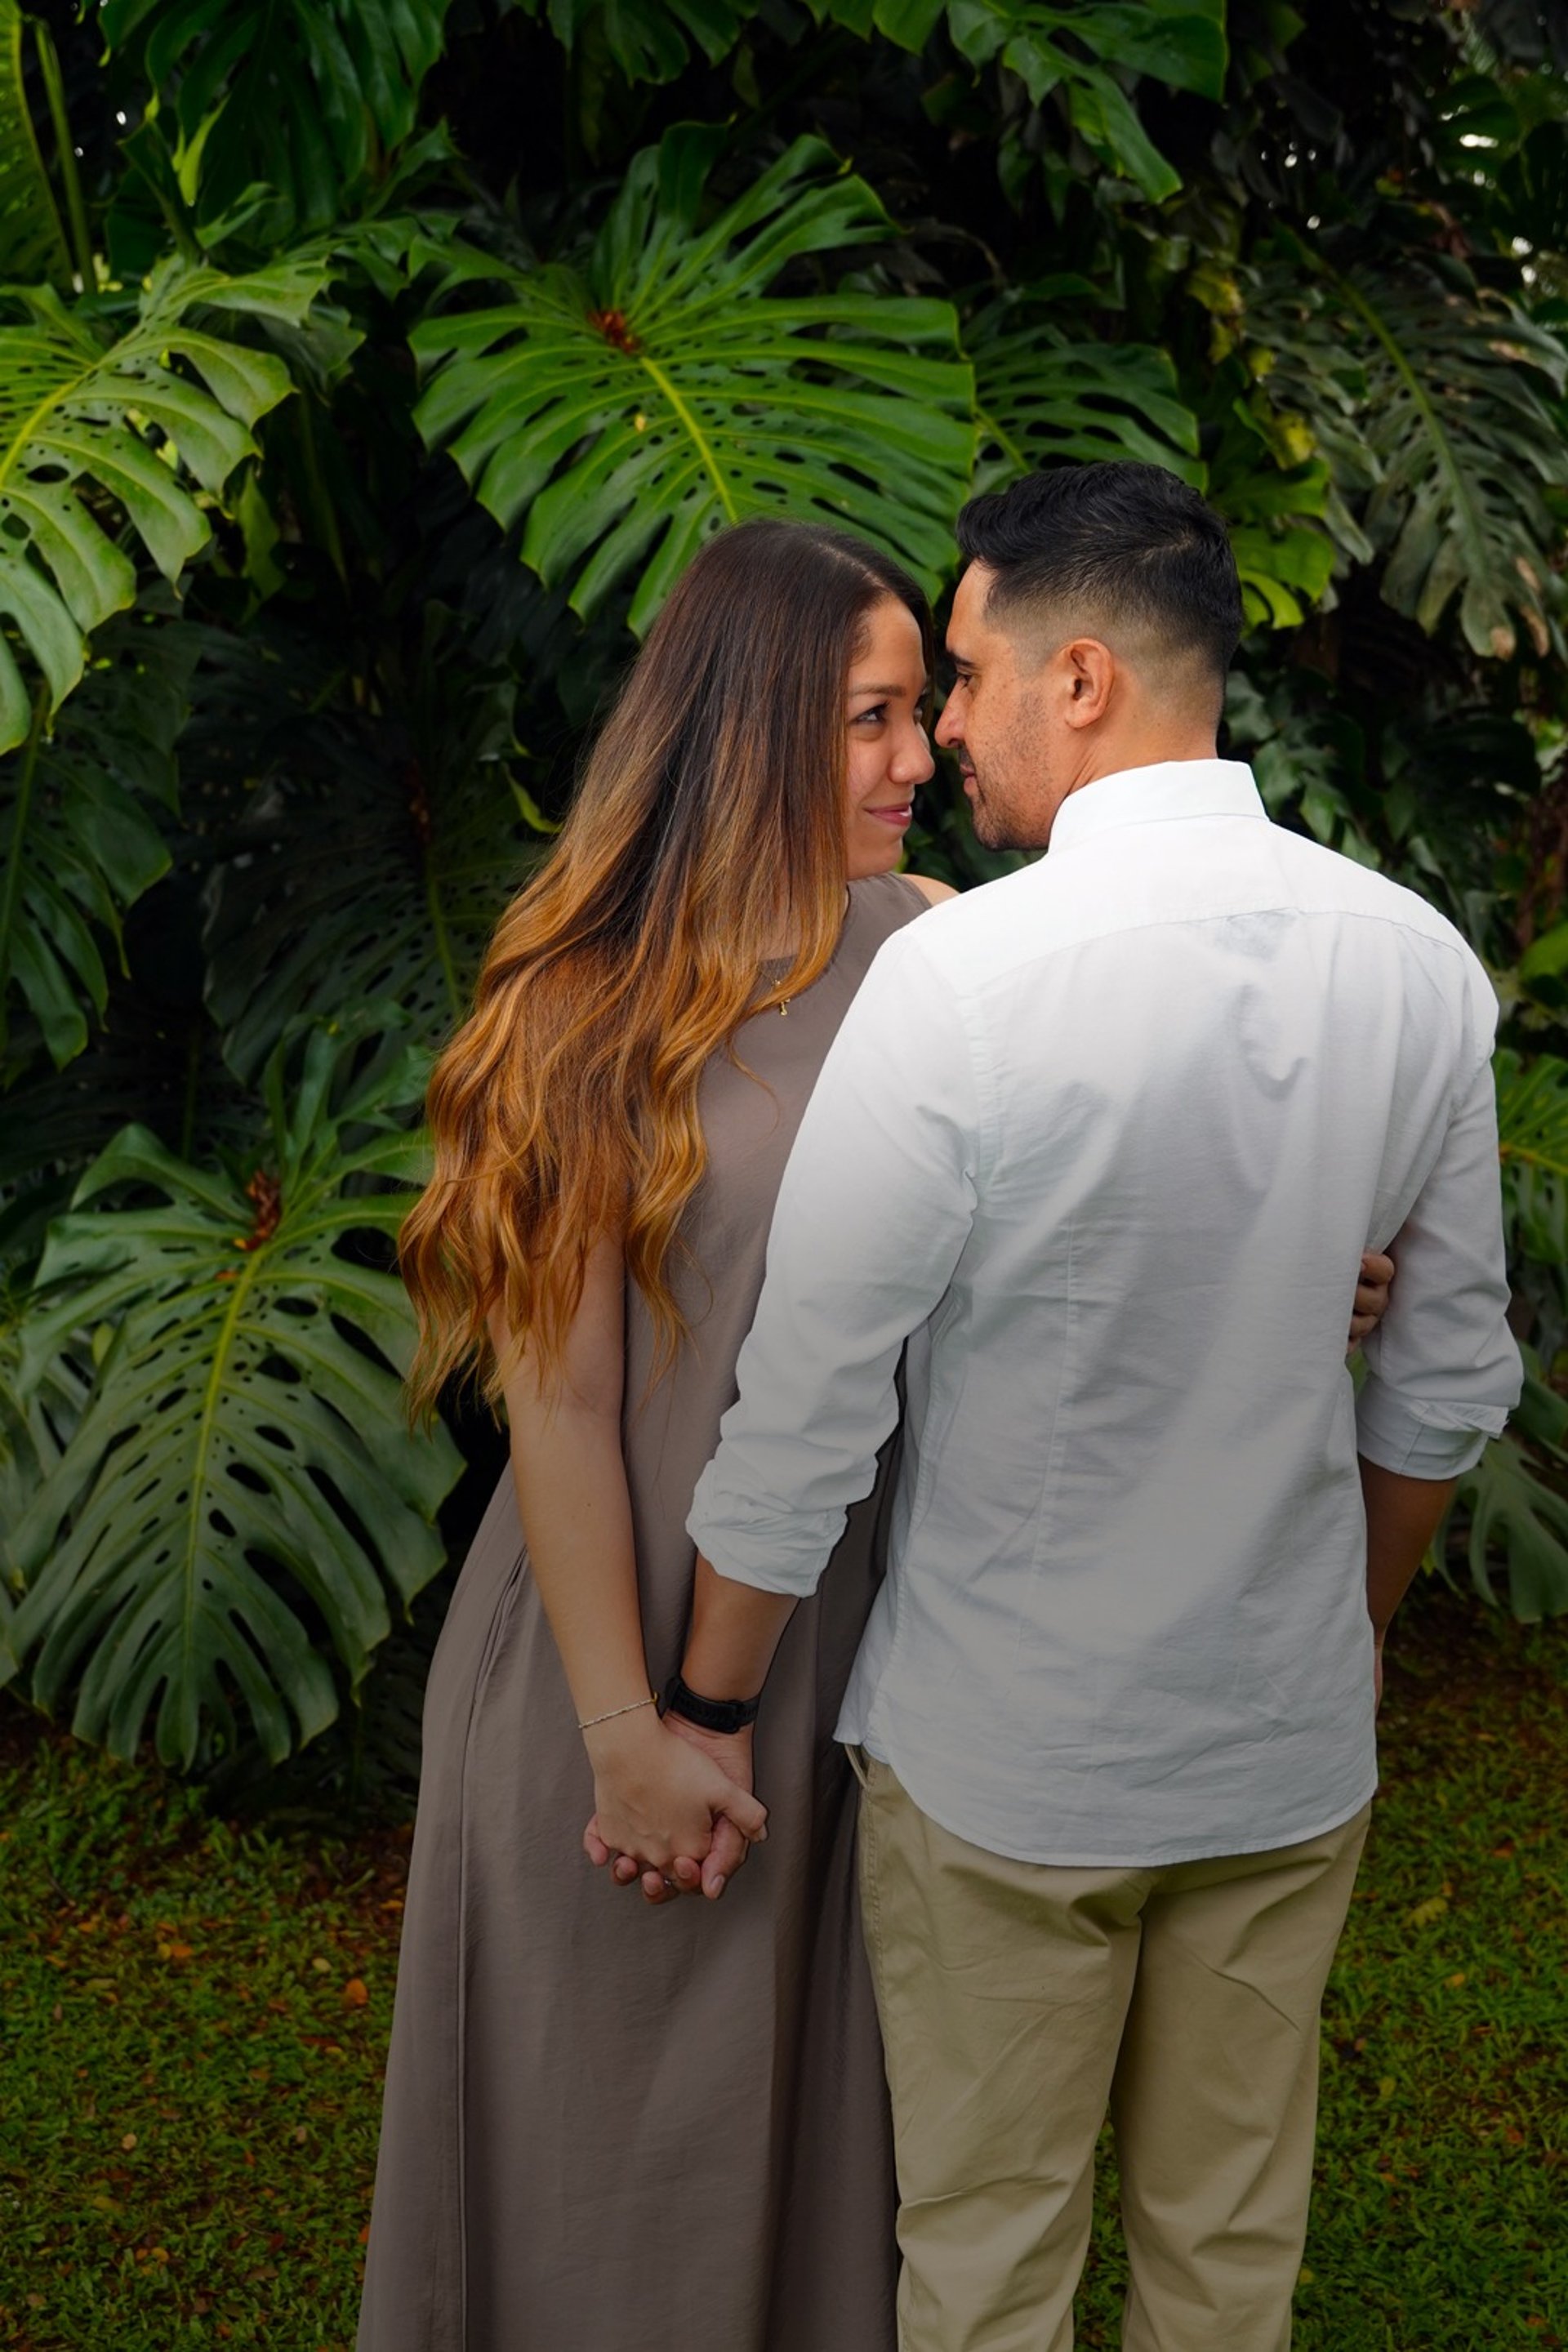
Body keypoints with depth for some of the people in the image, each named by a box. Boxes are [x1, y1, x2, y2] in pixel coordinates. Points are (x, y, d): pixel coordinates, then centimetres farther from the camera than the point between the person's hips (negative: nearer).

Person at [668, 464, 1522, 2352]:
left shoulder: (956, 978, -22)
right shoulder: (1418, 960, -5)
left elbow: (803, 1417, -16)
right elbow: (1453, 1376, 5)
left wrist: (707, 1714, -3)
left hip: (1001, 1767, -4)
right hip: (1292, 1753, 5)